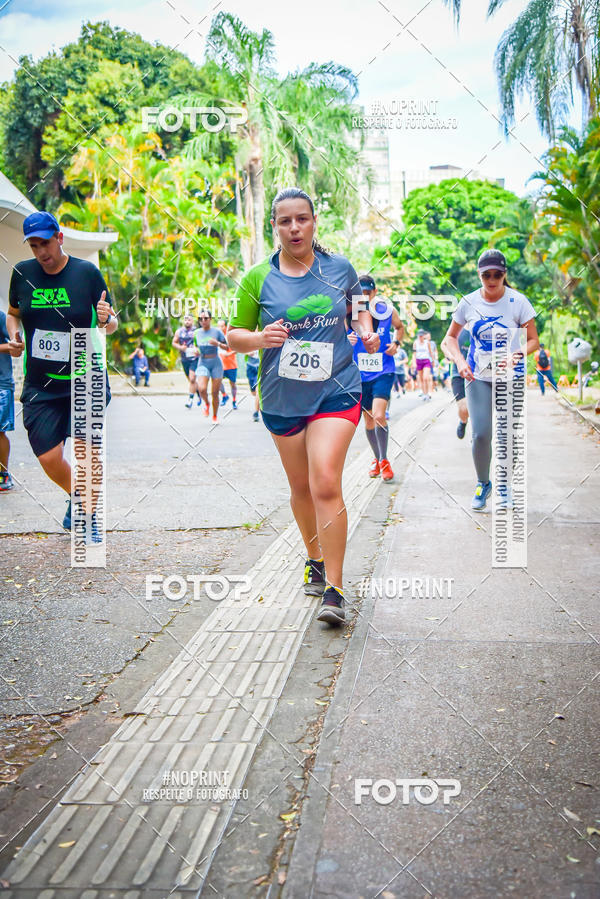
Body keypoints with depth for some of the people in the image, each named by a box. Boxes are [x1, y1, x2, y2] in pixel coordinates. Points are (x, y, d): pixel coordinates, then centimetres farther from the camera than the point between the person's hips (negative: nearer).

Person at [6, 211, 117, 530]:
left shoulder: (86, 272, -6)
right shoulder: (22, 273, 1)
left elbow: (111, 324, 1)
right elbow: (13, 313, 19)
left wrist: (107, 319, -22)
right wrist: (14, 336, -2)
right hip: (40, 384, 3)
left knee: (84, 444, -16)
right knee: (49, 459, 2)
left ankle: (89, 511, 5)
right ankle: (75, 496, 34)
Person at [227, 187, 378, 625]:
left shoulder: (340, 268, 3)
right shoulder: (258, 278, 0)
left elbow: (359, 306, 23)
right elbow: (235, 335, 3)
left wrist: (367, 331, 3)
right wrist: (259, 338, -18)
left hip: (335, 392, -2)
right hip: (282, 399, 2)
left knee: (326, 484, -16)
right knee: (301, 487, 13)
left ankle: (334, 590, -9)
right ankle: (315, 559, 39)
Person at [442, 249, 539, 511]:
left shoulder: (518, 302, -7)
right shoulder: (469, 303, -2)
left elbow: (533, 340, -4)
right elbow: (451, 337, 8)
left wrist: (519, 354, -25)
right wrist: (459, 361, -10)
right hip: (478, 376, 1)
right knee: (481, 434, -9)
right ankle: (483, 483, 16)